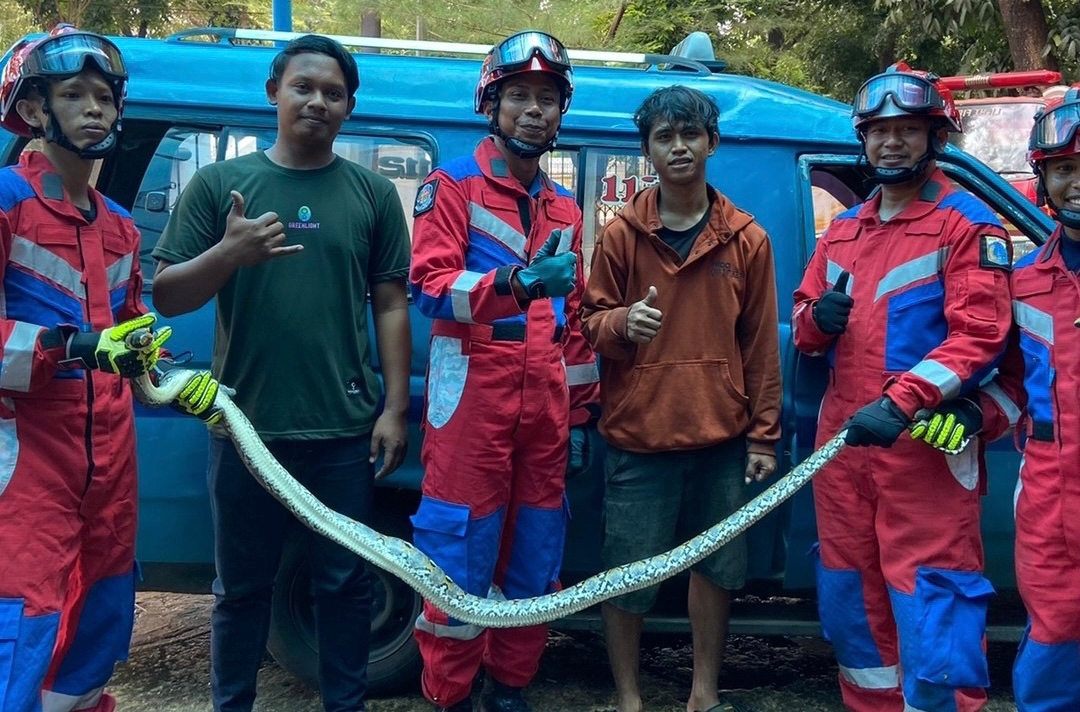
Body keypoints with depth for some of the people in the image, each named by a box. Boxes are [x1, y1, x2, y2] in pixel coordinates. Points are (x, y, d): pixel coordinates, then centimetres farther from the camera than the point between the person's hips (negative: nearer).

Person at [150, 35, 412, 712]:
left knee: (346, 581, 11)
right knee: (242, 585, 13)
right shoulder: (220, 182, 4)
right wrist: (228, 253, -17)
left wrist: (395, 409, -2)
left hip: (346, 430, 0)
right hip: (246, 425, 0)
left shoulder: (373, 192, 5)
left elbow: (392, 306, 4)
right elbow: (167, 296, 2)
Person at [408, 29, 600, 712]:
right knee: (460, 553, -2)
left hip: (545, 400, 6)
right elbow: (430, 287, -13)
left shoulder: (564, 208, 17)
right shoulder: (452, 186, 0)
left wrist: (581, 410, 15)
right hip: (473, 395, -5)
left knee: (535, 553, 10)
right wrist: (515, 283, -29)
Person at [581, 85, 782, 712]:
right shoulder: (621, 235, 1)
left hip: (721, 436, 2)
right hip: (638, 435, -1)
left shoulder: (747, 239, 4)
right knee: (627, 574, 2)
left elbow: (761, 346, 5)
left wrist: (763, 435, 3)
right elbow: (591, 323, 5)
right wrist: (621, 322, -18)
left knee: (717, 566, 11)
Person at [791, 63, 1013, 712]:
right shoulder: (844, 229, 17)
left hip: (924, 445, -6)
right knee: (850, 600, 15)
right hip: (843, 441, 7)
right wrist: (816, 319, -5)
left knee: (931, 608, -8)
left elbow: (979, 336, -13)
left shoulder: (968, 225, -3)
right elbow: (805, 326, 20)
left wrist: (902, 402, -26)